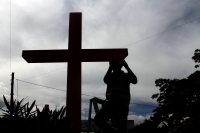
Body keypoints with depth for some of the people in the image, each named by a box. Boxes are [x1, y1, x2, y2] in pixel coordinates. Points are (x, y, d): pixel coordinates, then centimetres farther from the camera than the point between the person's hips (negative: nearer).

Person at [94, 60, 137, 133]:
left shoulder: (127, 75, 14)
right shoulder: (110, 75, 17)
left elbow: (135, 81, -7)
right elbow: (105, 80, -6)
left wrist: (127, 67, -6)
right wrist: (110, 67, -6)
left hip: (122, 105, -2)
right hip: (109, 103, 2)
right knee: (97, 119, -20)